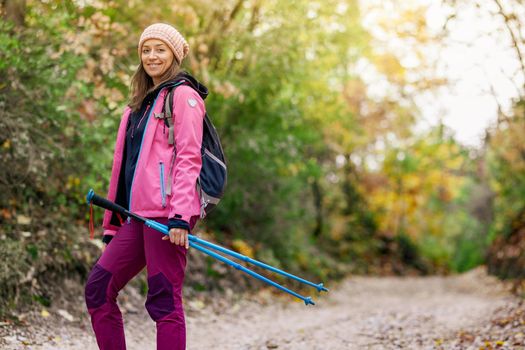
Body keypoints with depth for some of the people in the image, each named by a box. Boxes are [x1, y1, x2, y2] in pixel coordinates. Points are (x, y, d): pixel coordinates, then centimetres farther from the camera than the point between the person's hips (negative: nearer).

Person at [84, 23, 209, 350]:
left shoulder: (183, 95, 0)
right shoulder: (140, 104, 24)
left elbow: (188, 159, -10)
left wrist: (180, 215, -20)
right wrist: (112, 223, 20)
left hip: (166, 213, -8)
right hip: (138, 215, 8)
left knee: (164, 298, -8)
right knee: (98, 289, 5)